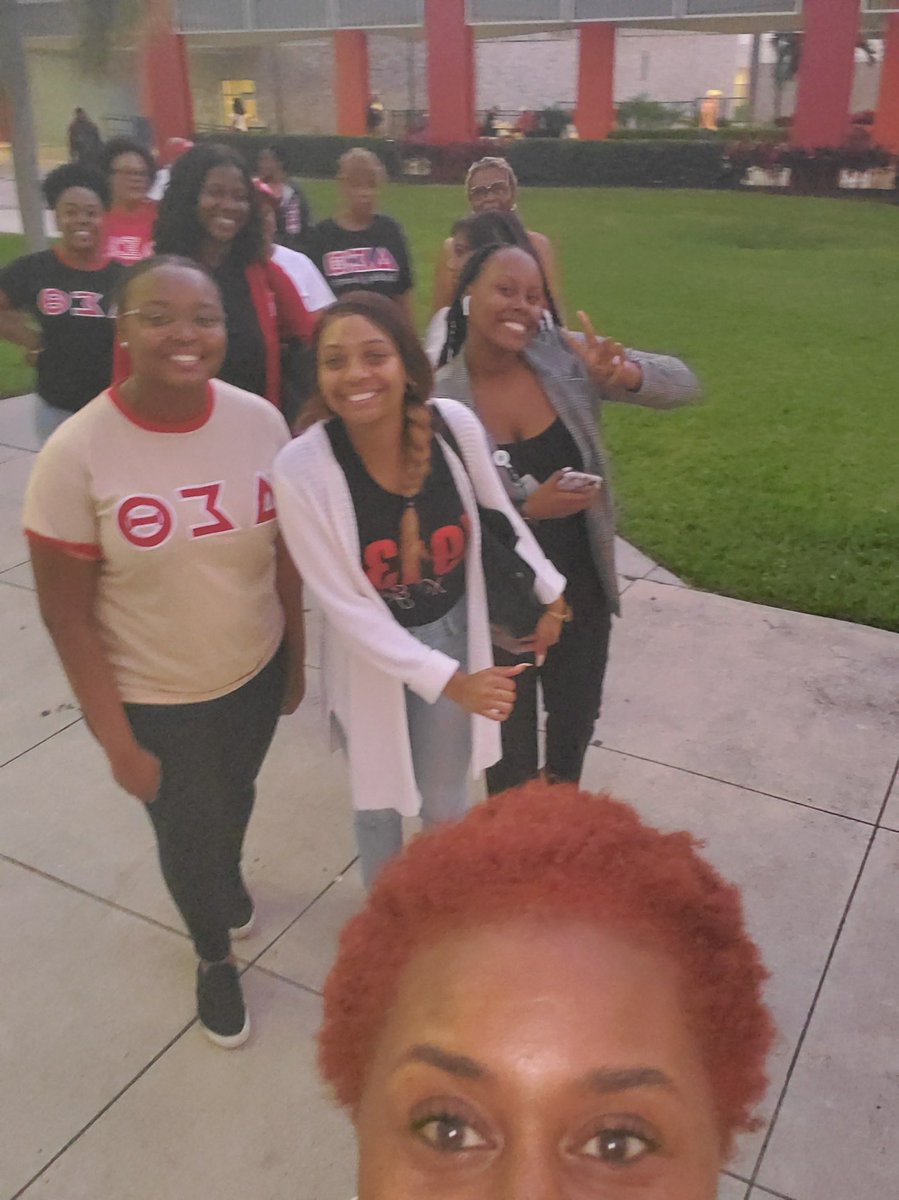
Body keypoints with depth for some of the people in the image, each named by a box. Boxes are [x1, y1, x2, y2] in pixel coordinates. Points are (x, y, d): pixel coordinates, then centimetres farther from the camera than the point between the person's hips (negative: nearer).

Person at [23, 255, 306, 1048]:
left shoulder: (260, 422, -14)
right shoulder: (77, 454, -23)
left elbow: (284, 554, -1)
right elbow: (67, 615, -16)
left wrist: (296, 661, 7)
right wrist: (117, 742, -13)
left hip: (255, 675, 3)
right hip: (153, 700, -3)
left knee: (235, 798, 29)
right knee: (187, 835, 18)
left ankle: (227, 874, 66)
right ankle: (215, 957, 51)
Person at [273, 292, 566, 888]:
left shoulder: (455, 425, -19)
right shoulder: (301, 468, -26)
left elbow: (499, 513, 1)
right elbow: (347, 607, -20)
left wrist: (550, 592, 12)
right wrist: (450, 681, -22)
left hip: (455, 633, 2)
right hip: (371, 655, -2)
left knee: (445, 800, 20)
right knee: (379, 801, 19)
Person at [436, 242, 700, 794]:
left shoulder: (565, 358, -11)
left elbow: (684, 384, -10)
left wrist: (627, 374, -31)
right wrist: (527, 507, -29)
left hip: (583, 587, 4)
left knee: (577, 720, 27)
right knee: (510, 747, 19)